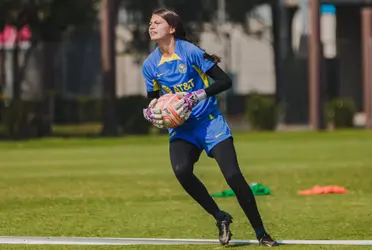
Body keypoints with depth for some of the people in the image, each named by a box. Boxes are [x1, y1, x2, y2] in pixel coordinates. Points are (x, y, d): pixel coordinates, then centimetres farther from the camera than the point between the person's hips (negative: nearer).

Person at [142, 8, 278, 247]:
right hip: (181, 129, 3)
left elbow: (225, 81, -12)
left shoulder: (190, 52, -12)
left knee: (233, 176, -13)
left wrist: (195, 96, -23)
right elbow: (153, 99, 16)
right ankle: (221, 218, -6)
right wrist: (151, 112, -8)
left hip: (209, 122, -3)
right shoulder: (150, 64, 2)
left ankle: (262, 234, 0)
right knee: (181, 170, -26)